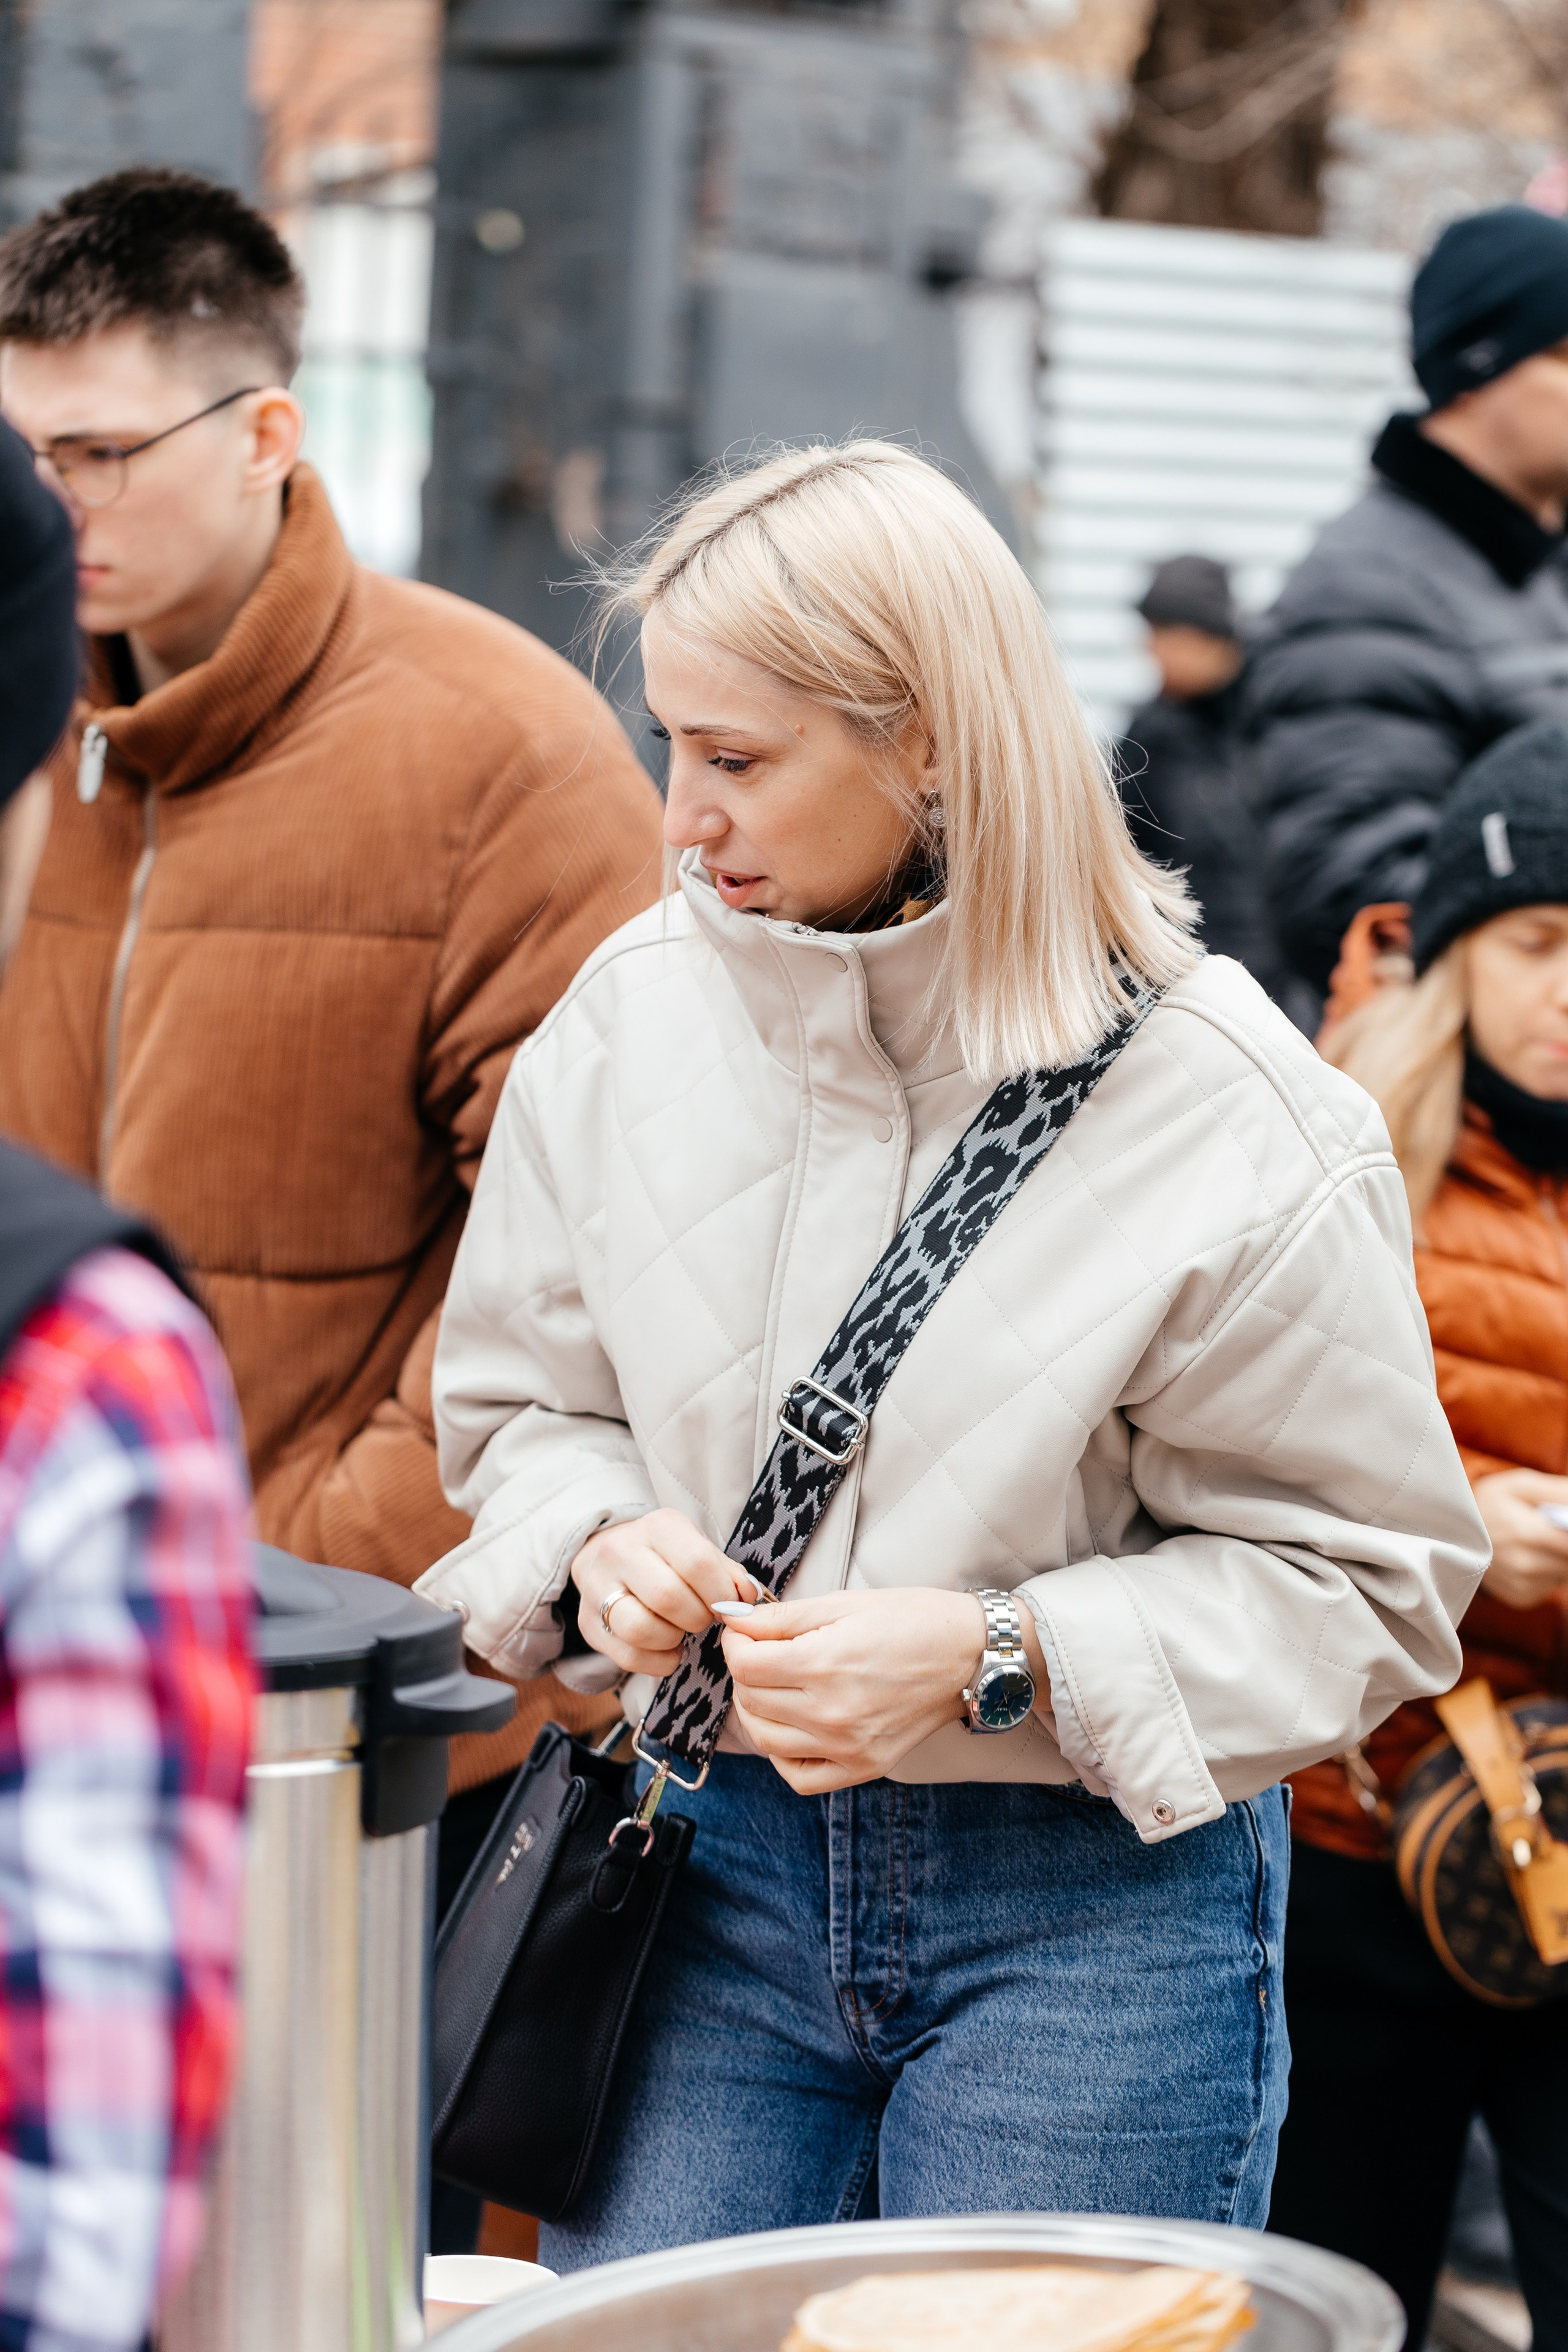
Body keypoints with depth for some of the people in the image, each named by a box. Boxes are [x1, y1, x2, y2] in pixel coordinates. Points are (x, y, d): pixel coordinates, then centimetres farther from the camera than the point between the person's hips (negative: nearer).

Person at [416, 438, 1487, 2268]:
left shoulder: (1217, 1115, -14)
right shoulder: (633, 1015, 0)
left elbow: (1361, 1578, -8)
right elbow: (519, 1401, 14)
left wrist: (1001, 1657, -19)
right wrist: (600, 1544, -9)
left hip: (1095, 1899, -3)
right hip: (722, 1858, 4)